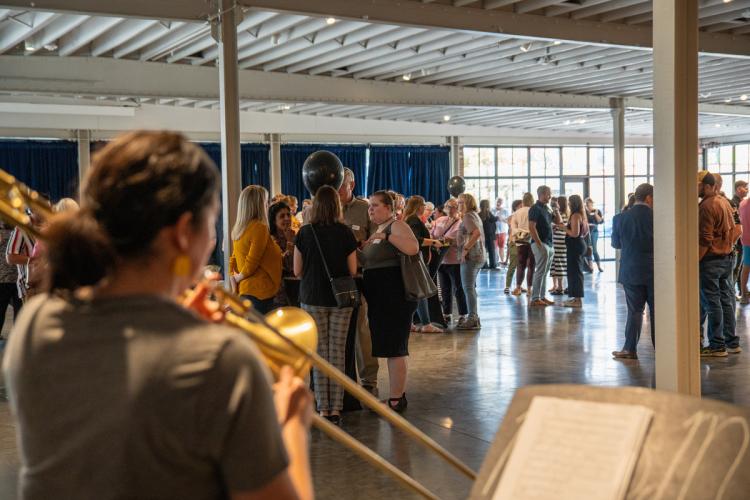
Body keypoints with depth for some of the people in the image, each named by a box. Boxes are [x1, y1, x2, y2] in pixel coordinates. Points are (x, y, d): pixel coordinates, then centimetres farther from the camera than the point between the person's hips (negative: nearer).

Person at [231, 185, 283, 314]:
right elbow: (252, 262, -14)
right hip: (260, 289, -8)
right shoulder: (260, 228, -13)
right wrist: (238, 278, 1)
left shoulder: (238, 229, 11)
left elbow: (234, 259, 16)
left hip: (245, 290, 9)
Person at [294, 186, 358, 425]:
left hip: (313, 299, 0)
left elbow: (297, 271, -2)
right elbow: (353, 270, -2)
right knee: (338, 352, 5)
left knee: (319, 352, 5)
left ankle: (323, 409, 6)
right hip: (340, 299, 0)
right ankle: (336, 408, 6)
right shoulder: (345, 233, -5)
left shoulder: (305, 232, -5)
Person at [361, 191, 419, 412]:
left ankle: (395, 399, -2)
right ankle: (399, 395, 23)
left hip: (395, 296, -10)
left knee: (394, 347, -7)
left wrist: (386, 236, -29)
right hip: (379, 298, 10)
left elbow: (413, 248, -29)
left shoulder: (396, 226, -10)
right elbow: (367, 262, 29)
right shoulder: (376, 231, 18)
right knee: (391, 347, 15)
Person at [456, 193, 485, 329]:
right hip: (478, 256, 11)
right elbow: (480, 235, 25)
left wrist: (466, 249, -24)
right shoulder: (474, 215, 19)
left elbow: (477, 233, -27)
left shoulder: (468, 216, -12)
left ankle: (472, 319, -7)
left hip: (470, 257, -11)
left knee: (468, 288, -7)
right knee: (470, 287, 15)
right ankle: (474, 318, 19)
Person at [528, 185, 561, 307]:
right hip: (541, 244, -9)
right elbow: (532, 227, -18)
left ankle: (542, 297, 16)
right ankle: (535, 299, -8)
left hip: (549, 245, 9)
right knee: (540, 272, -9)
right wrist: (539, 244, -21)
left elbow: (558, 221, 23)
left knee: (545, 273, 11)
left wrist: (556, 209, 7)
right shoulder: (535, 208, -10)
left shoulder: (546, 208, 16)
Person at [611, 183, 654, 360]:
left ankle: (630, 349, 7)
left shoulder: (620, 218, -5)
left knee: (634, 310, 8)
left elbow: (616, 243, 7)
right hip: (655, 271, -1)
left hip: (631, 271, 1)